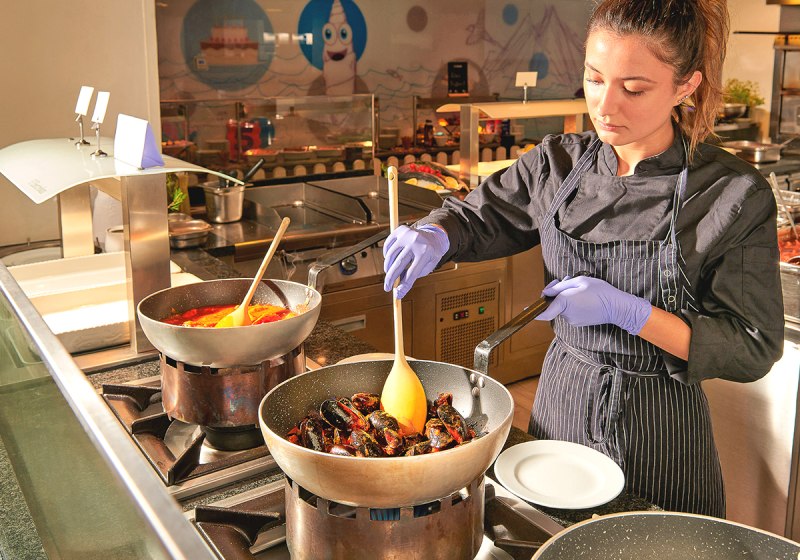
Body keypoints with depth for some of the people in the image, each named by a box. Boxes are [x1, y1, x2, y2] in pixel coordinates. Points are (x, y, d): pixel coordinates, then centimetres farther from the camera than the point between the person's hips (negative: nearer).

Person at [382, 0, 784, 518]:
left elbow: (753, 348, -14)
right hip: (561, 402, 4)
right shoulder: (559, 164, -5)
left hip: (659, 427, -3)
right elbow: (477, 218, 9)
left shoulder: (734, 194, -16)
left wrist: (625, 311, -26)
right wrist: (434, 237, -15)